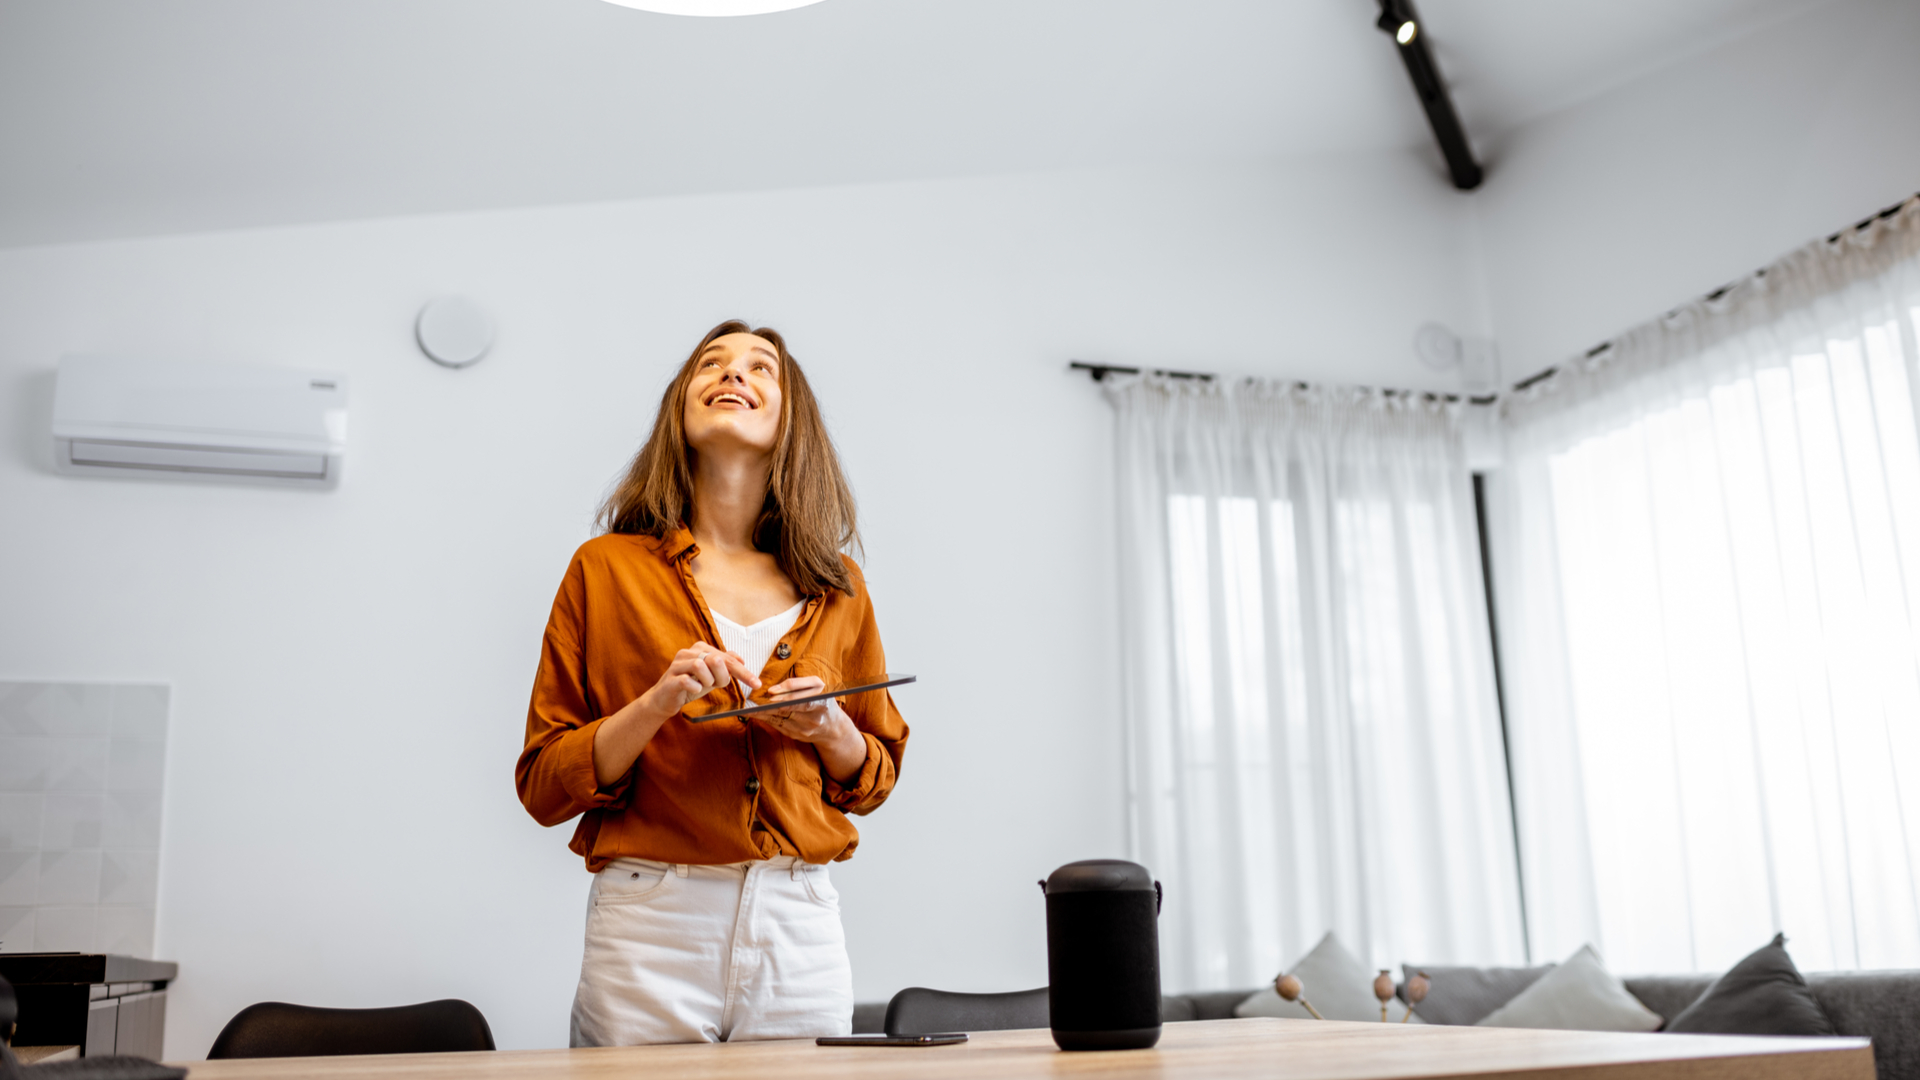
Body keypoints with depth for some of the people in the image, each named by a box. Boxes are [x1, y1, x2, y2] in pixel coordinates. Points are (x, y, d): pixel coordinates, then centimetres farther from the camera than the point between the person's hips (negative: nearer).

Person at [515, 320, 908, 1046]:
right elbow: (542, 786, 0)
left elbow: (874, 778, 16)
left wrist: (829, 729, -5)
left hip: (800, 927, 2)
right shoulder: (608, 569, 1)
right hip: (651, 920, -2)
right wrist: (657, 704, -16)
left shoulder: (836, 586, 8)